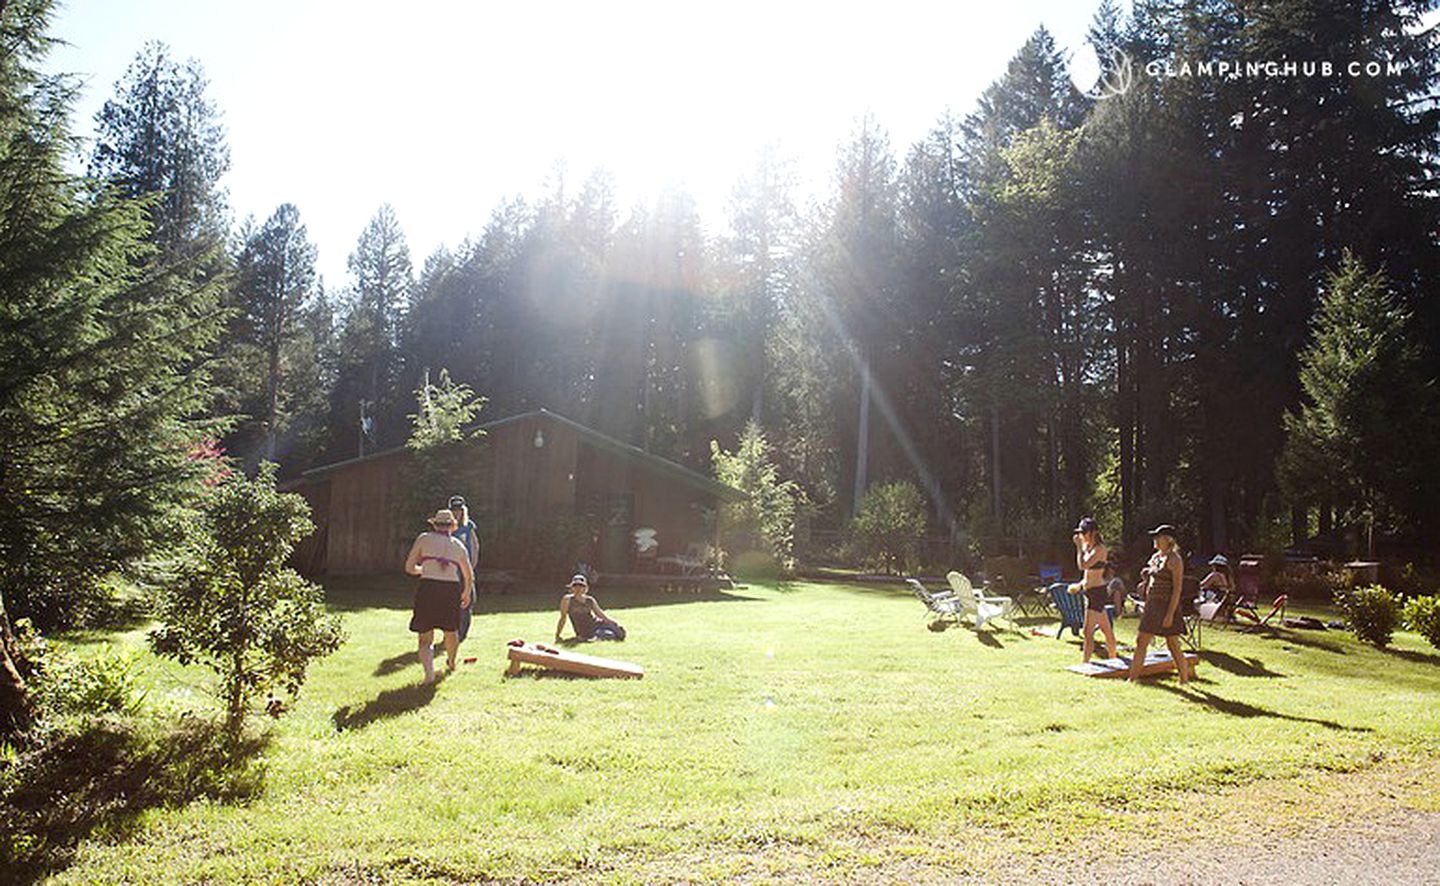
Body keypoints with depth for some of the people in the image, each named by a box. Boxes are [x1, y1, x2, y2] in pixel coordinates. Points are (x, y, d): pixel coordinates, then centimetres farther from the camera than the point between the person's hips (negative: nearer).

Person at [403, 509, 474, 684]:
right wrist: (467, 593, 44)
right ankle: (451, 663, 49)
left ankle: (429, 672, -18)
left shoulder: (424, 538, 7)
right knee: (451, 630, 26)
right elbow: (469, 576, 26)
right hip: (451, 589, 3)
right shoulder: (458, 545, 16)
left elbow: (409, 568, 5)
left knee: (425, 638, 5)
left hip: (428, 588, -2)